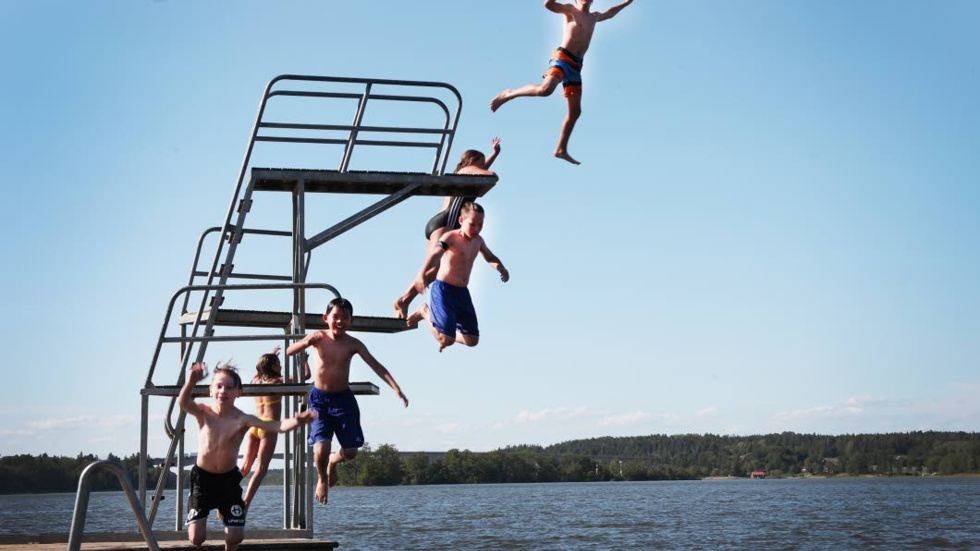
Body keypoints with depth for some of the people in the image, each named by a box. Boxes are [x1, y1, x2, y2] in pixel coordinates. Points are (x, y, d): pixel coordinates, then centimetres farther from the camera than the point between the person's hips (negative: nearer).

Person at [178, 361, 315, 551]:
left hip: (229, 478, 1)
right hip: (202, 478, -1)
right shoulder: (203, 413, -10)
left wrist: (296, 421, -50)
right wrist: (191, 382, -56)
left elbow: (275, 426, -28)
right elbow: (184, 402, -33)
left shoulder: (242, 420, -13)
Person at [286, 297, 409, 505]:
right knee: (321, 449, -15)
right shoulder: (319, 337, -8)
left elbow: (376, 365, -10)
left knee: (350, 451, 4)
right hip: (319, 399, -2)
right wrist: (306, 343, -39)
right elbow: (289, 351, -16)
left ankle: (332, 463, 40)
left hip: (344, 399, 2)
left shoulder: (353, 344, -5)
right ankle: (322, 479, 18)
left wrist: (395, 388, -22)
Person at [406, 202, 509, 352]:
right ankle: (425, 312, 11)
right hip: (443, 290, -7)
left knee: (472, 340, 5)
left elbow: (490, 257, 29)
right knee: (447, 340, -16)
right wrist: (422, 274, -51)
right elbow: (435, 254, -32)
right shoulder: (451, 237, -14)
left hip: (462, 293, 7)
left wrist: (501, 268, 5)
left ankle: (442, 333, 35)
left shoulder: (478, 240, 9)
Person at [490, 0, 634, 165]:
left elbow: (609, 14, 46)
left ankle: (561, 150, 9)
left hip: (576, 66, 7)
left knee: (575, 111, 3)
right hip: (562, 57, -7)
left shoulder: (593, 17, 23)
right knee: (545, 89, -33)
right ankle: (509, 94, -13)